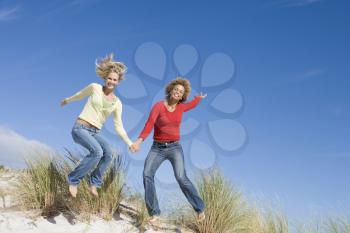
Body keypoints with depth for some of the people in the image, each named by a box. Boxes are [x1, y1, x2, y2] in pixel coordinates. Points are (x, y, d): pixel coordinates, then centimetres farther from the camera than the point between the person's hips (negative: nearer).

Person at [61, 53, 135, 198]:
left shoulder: (117, 103, 4)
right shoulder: (95, 88, -2)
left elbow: (118, 127, 6)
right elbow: (81, 94, 18)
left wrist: (129, 143, -3)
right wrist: (67, 100, 34)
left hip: (95, 133, 3)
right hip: (80, 128, -3)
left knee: (108, 152, -27)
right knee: (97, 152, -31)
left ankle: (94, 183, -9)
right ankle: (73, 180, -13)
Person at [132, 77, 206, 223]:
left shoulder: (180, 107, 3)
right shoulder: (158, 106, -10)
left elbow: (190, 105, 30)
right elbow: (149, 125, -26)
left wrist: (199, 98, 47)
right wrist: (139, 140, -42)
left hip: (175, 148, 1)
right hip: (157, 148, -1)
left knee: (181, 177, -21)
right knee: (147, 175, -22)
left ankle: (200, 208, -5)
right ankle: (155, 213, -12)